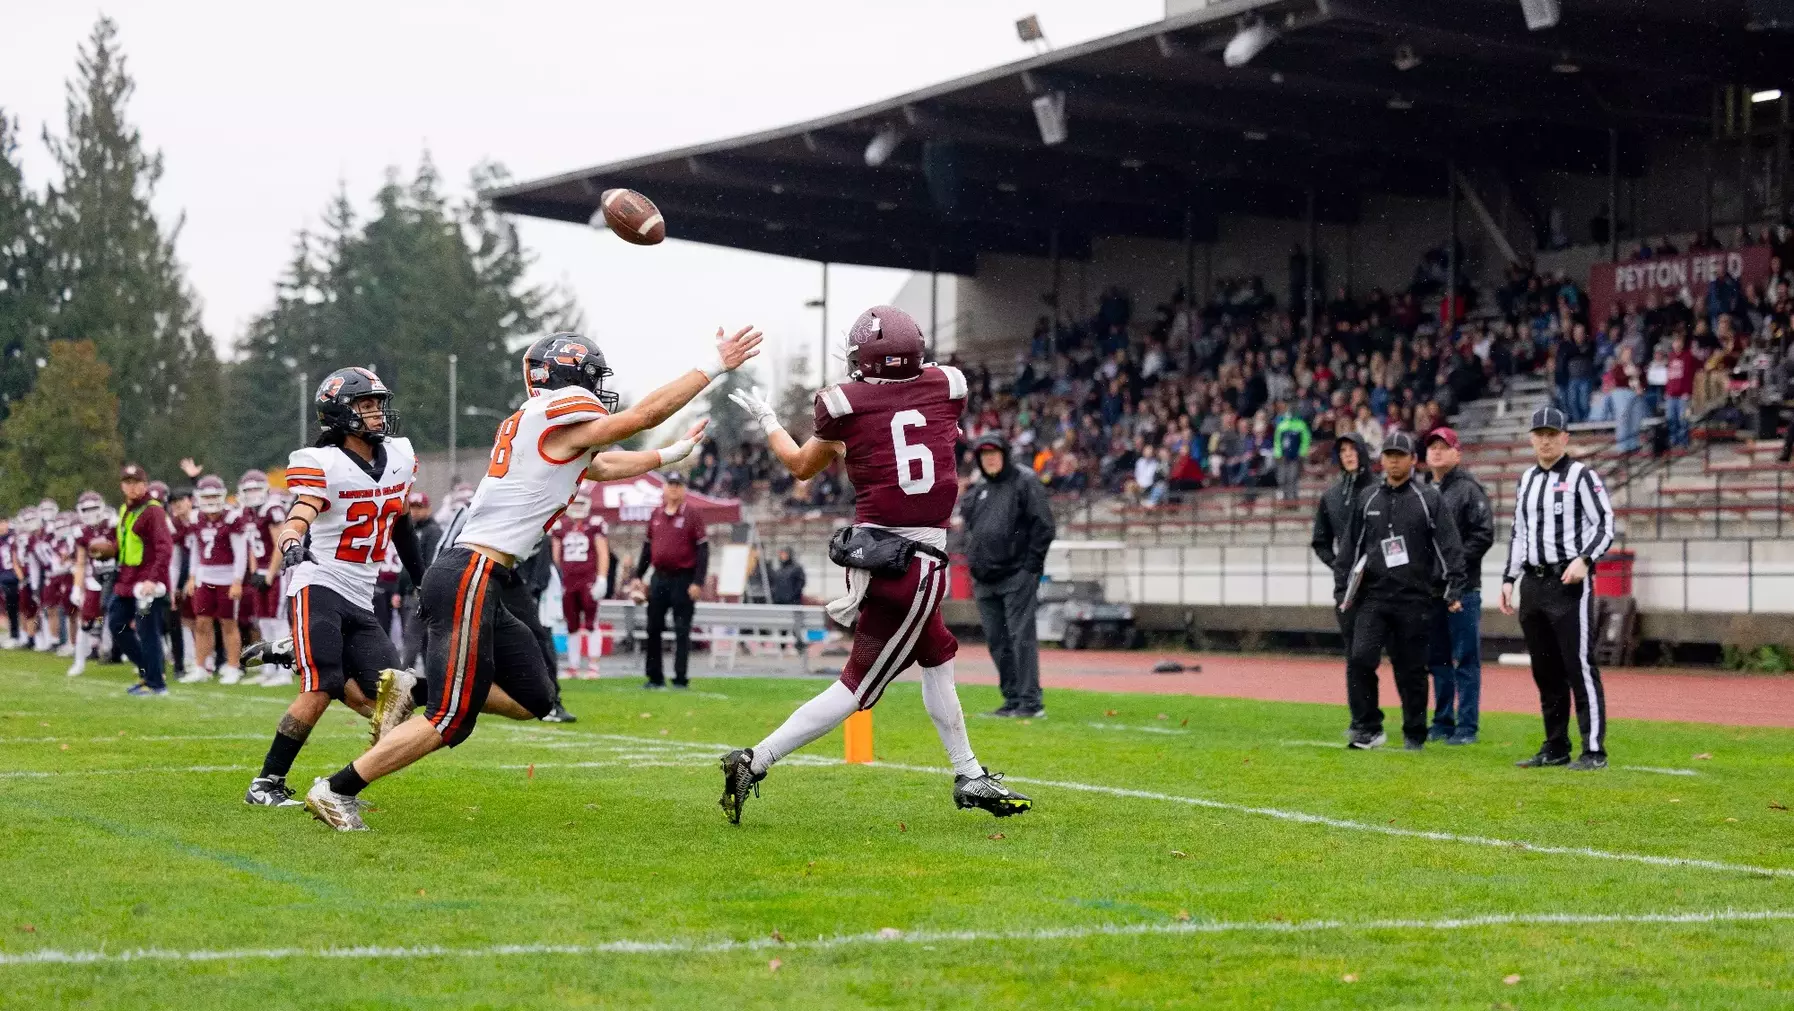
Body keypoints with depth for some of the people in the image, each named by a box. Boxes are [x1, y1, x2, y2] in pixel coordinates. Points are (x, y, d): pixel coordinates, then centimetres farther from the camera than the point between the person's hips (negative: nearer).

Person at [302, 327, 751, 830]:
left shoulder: (526, 428, 20)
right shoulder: (561, 418, -8)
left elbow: (601, 467, 35)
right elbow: (647, 412, -2)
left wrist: (672, 454, 43)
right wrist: (714, 365, 5)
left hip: (471, 577, 10)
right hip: (470, 577, -10)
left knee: (535, 700, 13)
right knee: (451, 721, -7)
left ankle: (412, 690, 11)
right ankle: (336, 791, -3)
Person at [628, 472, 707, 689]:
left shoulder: (692, 517, -4)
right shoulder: (655, 516, 12)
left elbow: (703, 551, -8)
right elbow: (647, 548, 19)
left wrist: (697, 582, -15)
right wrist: (638, 577, 15)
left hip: (683, 580, -6)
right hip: (659, 579, 6)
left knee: (682, 630, -2)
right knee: (653, 628, 7)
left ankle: (680, 678, 1)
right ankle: (655, 677, 14)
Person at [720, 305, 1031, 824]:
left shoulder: (844, 403, -2)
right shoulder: (947, 386, -1)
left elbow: (803, 466, 14)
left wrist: (766, 420, 30)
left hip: (871, 552, 4)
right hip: (917, 565, -3)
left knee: (937, 660, 23)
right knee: (858, 687, 1)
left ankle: (970, 779, 31)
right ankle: (756, 762, -6)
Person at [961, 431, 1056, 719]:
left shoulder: (1025, 484, -1)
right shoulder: (975, 493, 18)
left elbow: (1045, 527, -6)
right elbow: (969, 530, 25)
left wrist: (1031, 564, -10)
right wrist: (974, 563, 11)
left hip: (1018, 577, -7)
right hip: (984, 581, 7)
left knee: (1021, 637, -10)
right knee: (997, 642, 7)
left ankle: (1031, 701, -11)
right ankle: (1013, 699, 14)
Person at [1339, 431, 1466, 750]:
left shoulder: (1428, 499, 1)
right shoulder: (1367, 498, 12)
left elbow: (1450, 547, -2)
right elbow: (1354, 546, 18)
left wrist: (1454, 590, -9)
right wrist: (1348, 589, 13)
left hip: (1415, 598, -2)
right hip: (1373, 596, 3)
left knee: (1411, 669, 3)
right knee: (1360, 658, -13)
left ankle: (1415, 734, 15)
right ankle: (1367, 727, -3)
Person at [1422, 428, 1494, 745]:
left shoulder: (1468, 489, -5)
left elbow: (1484, 534, -11)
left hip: (1462, 587, -7)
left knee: (1465, 659, -4)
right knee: (1437, 658, 11)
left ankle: (1467, 726, -2)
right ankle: (1442, 722, 18)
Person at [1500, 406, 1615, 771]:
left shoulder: (1582, 476, -3)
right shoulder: (1526, 480, 17)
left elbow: (1605, 524, -8)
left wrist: (1584, 559, -22)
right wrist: (1509, 579, 16)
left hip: (1569, 582, -7)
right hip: (1532, 584, 7)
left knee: (1580, 668, -9)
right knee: (1545, 671, 10)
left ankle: (1594, 751, -7)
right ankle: (1555, 749, 18)